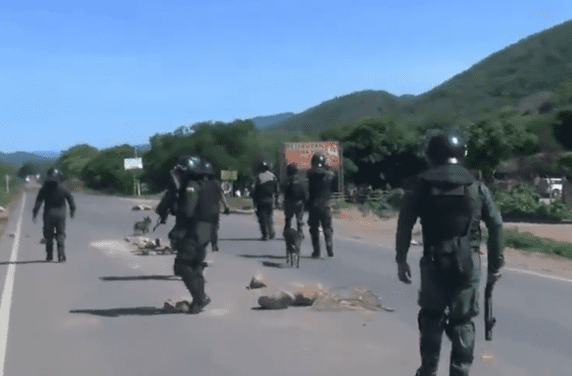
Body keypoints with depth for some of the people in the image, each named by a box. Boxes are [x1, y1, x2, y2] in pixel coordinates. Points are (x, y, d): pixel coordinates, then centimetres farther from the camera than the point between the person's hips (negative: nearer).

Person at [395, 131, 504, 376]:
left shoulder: (422, 185, 0)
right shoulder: (476, 186, 4)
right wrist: (496, 263, 9)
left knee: (431, 317, 17)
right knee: (463, 321, 7)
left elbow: (404, 225, -3)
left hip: (434, 262, 0)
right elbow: (496, 225, 3)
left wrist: (401, 260, 4)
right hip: (468, 263, 0)